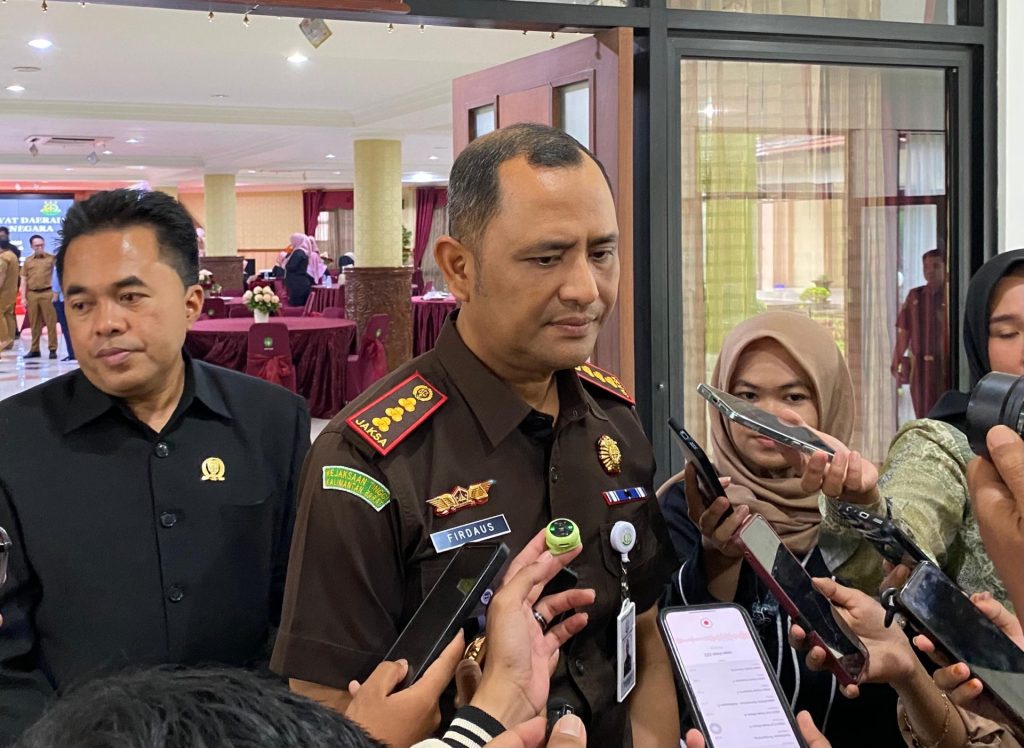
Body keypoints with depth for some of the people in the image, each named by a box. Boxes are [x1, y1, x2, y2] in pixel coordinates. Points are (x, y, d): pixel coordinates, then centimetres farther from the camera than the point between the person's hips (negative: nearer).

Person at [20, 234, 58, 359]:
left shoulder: (51, 258, 4)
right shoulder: (28, 261, 12)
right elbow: (24, 281, 12)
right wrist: (24, 298, 5)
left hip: (47, 293, -3)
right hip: (32, 294, 3)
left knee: (51, 322, -3)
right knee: (34, 323, 7)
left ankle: (53, 349, 0)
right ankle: (34, 349, 14)